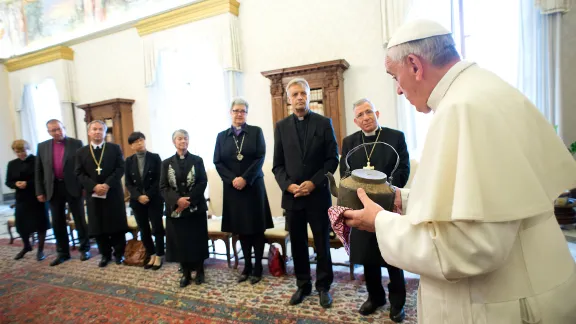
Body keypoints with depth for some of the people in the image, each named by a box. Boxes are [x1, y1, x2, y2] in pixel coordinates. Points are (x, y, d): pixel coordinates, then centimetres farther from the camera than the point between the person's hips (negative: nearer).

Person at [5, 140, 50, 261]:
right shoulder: (12, 164, 10)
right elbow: (8, 182, 11)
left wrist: (28, 183, -22)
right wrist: (16, 184, -10)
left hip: (37, 197, -4)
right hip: (21, 198, 4)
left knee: (40, 223, 1)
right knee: (21, 224, 7)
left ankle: (40, 250, 15)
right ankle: (26, 246, 34)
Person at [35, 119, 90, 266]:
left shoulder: (76, 143, -2)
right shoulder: (42, 146, 8)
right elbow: (39, 171, 9)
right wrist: (39, 191, 4)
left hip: (73, 187, -3)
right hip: (54, 189, 3)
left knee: (80, 220, 5)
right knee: (57, 222, 9)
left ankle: (84, 249, 19)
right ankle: (63, 253, 22)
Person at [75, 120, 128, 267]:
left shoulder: (115, 148, 4)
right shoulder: (81, 152, 8)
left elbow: (120, 168, -4)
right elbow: (79, 174, 1)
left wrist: (107, 184, -16)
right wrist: (94, 186, -15)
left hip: (113, 193, -1)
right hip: (93, 194, 2)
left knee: (117, 225, 3)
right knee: (98, 227, 6)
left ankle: (119, 253, 17)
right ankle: (105, 254, 19)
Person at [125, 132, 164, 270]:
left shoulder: (155, 157, -2)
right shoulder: (129, 161, 6)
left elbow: (159, 180, -7)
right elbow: (128, 183, 3)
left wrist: (148, 195, -15)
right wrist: (138, 196, -11)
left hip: (154, 199, -3)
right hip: (137, 200, 3)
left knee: (157, 228, 2)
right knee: (143, 229, 9)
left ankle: (159, 255, 15)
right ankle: (151, 254, 23)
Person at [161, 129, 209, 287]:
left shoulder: (197, 160, 3)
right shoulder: (166, 163, 6)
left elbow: (203, 183, -5)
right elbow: (163, 187, -1)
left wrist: (189, 200, -16)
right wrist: (177, 200, -17)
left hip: (196, 208, -1)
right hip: (175, 209, 1)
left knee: (197, 240, 5)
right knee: (180, 242, 5)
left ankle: (199, 271, 21)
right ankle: (186, 273, 20)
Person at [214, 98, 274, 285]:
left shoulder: (256, 131, 2)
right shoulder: (222, 136, 8)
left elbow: (260, 158, -7)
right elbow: (218, 162, 3)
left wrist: (245, 179, -16)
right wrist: (232, 179, -12)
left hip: (253, 186, -2)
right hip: (232, 188, 2)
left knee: (256, 228, 3)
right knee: (241, 228, 9)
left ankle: (258, 267, 17)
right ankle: (247, 266, 23)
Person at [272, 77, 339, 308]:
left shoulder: (324, 123, 1)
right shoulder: (281, 126, 7)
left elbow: (333, 159, -3)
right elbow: (277, 164, 5)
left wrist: (314, 183, -14)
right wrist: (288, 185, -11)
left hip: (318, 194, -2)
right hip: (292, 195, 2)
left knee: (322, 243, 9)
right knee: (297, 244, 11)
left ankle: (323, 287, 26)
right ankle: (303, 285, 28)